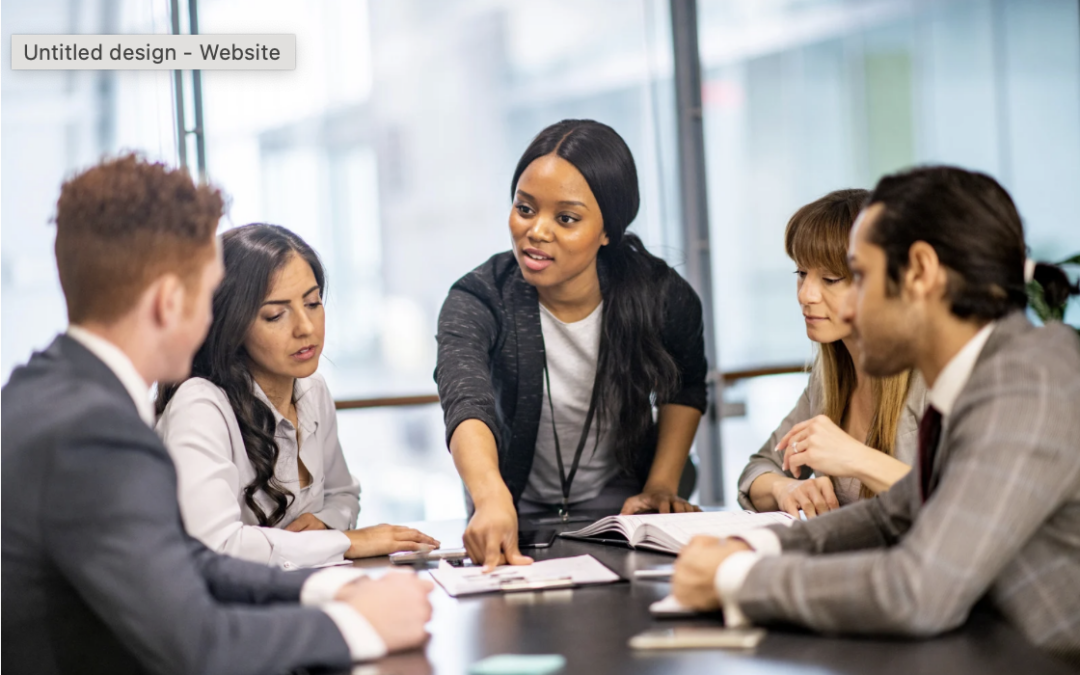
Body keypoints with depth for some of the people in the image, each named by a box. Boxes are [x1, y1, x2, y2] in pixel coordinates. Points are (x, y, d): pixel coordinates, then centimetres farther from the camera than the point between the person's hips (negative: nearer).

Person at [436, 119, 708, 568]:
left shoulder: (663, 298, -15)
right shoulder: (477, 302, -21)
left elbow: (684, 389, 8)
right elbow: (467, 405, -41)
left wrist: (661, 487, -1)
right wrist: (493, 501, -59)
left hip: (618, 501, 1)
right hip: (519, 509, 0)